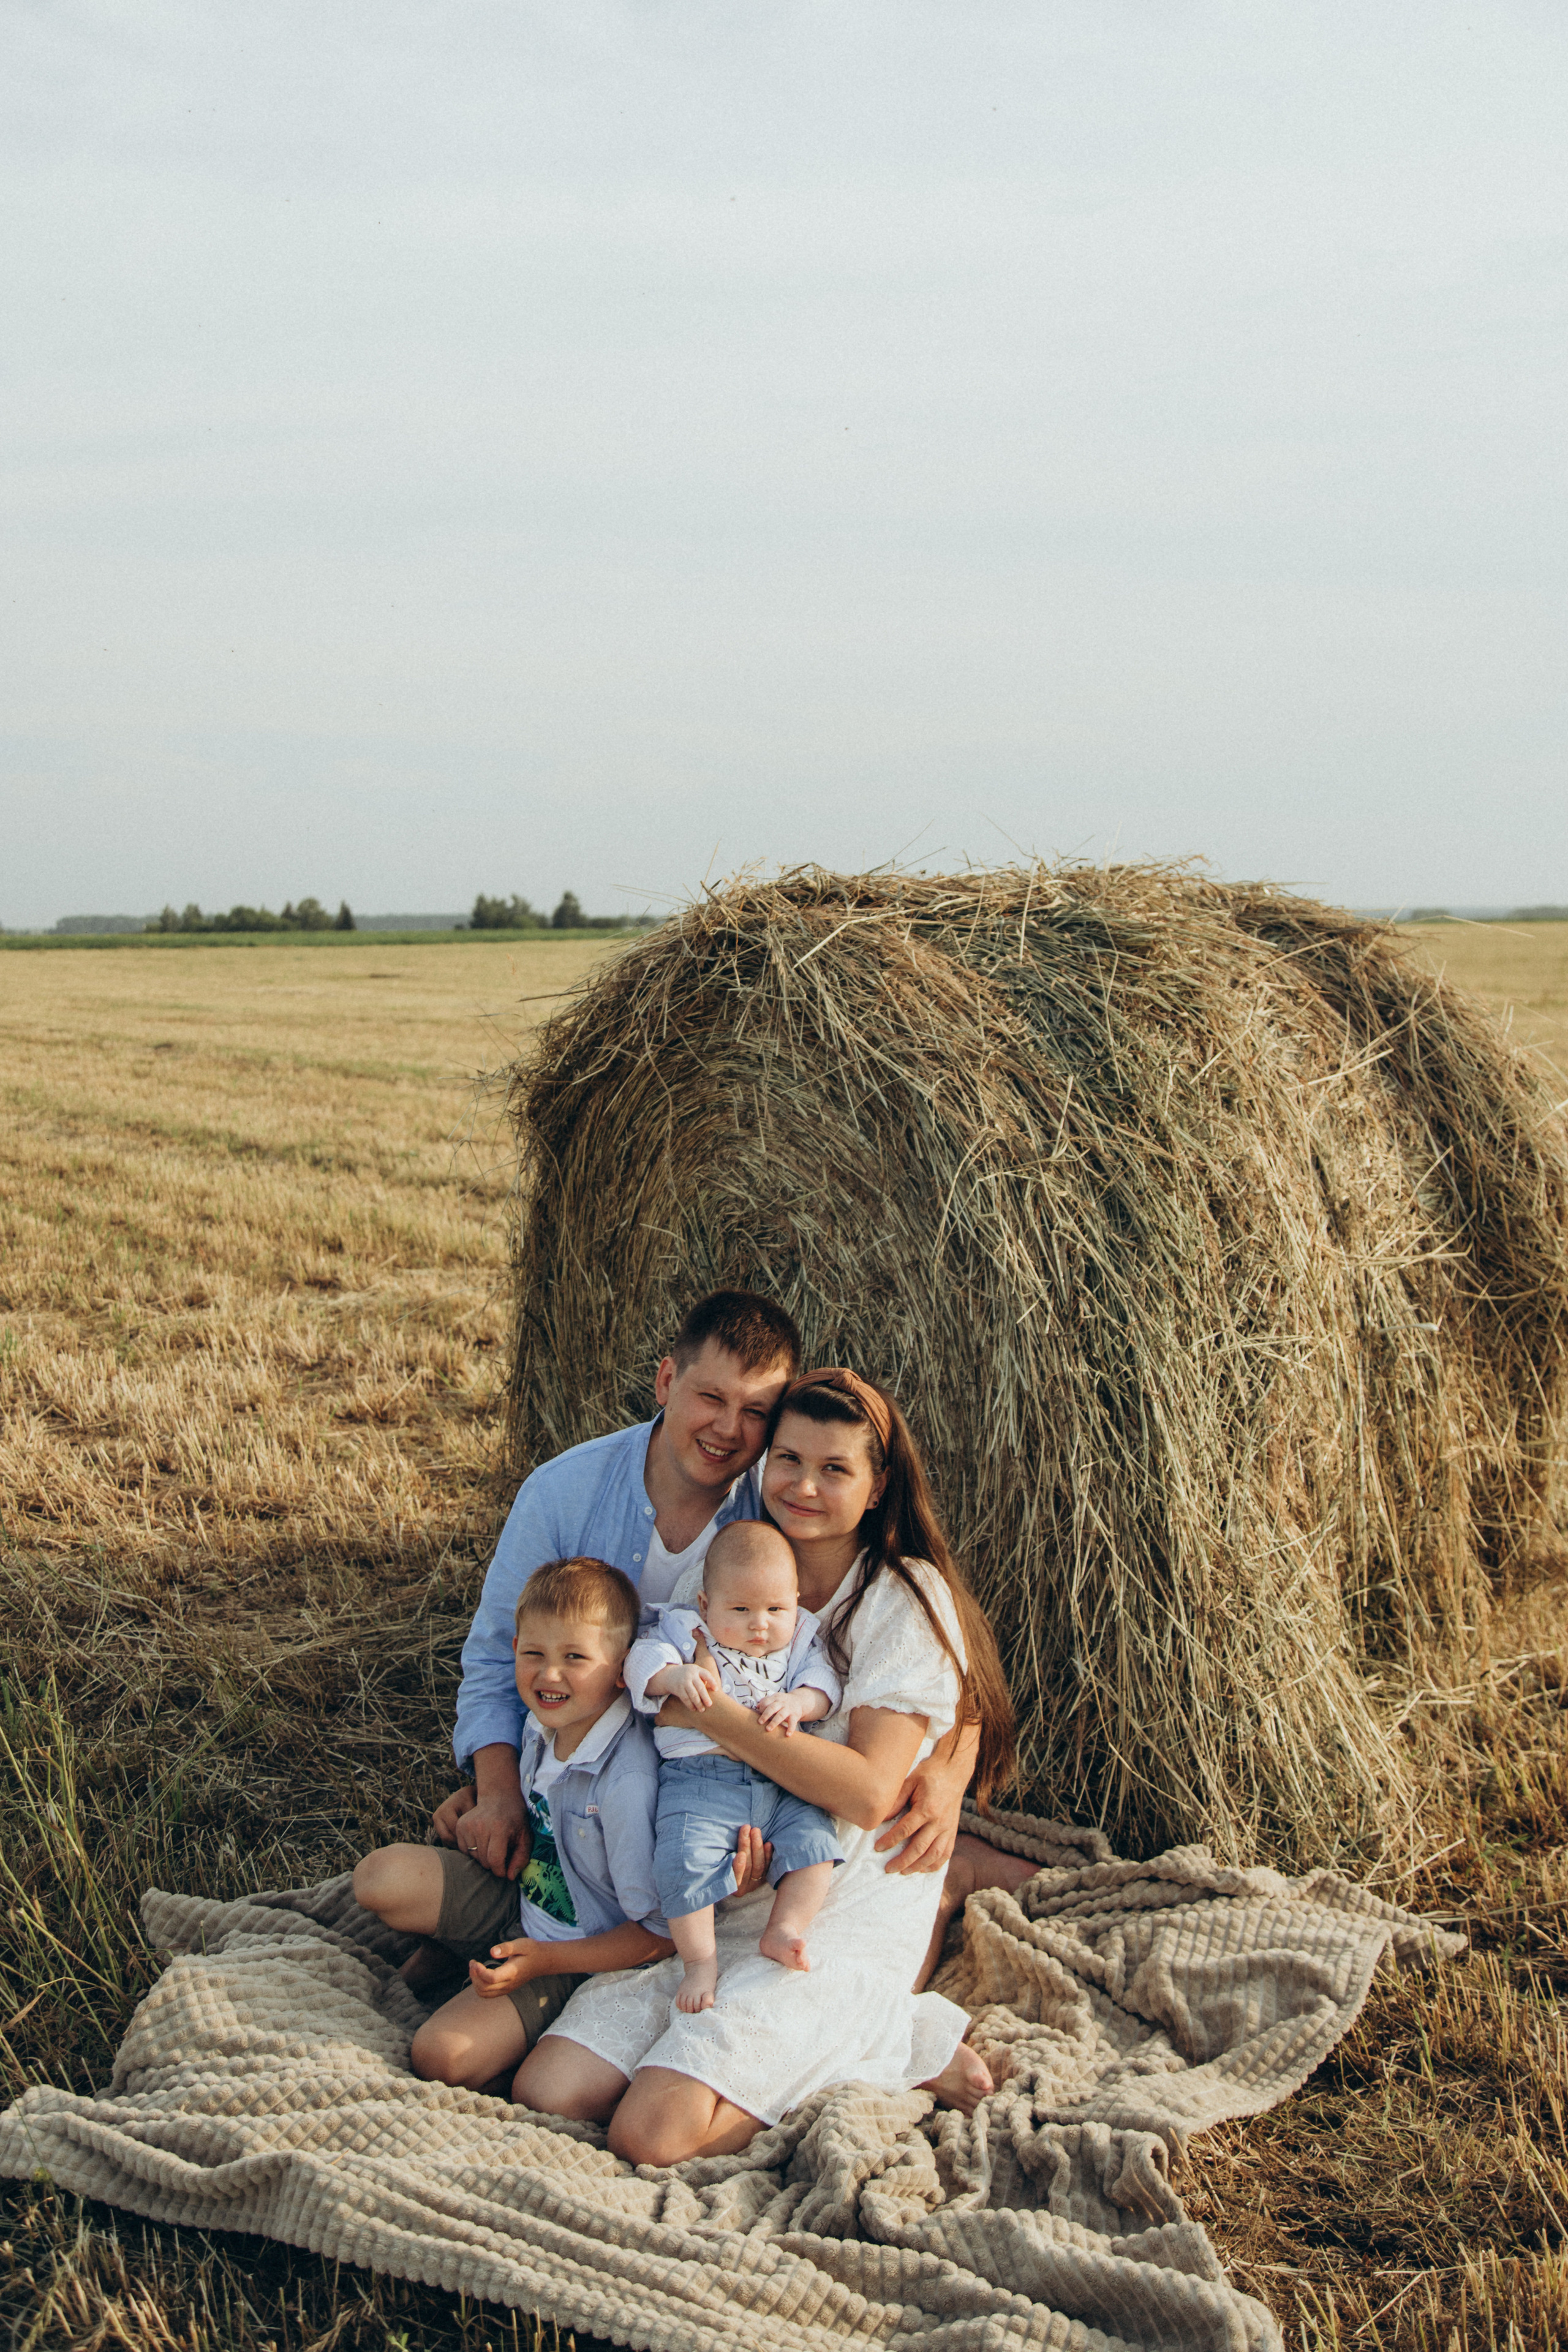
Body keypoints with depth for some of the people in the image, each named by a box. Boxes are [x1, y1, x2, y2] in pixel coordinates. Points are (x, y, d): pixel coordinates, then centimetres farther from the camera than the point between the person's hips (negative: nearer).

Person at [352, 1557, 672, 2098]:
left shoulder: (629, 1784, -31)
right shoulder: (545, 1722, -6)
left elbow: (661, 1933, -22)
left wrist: (545, 1960, -23)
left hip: (575, 1955, -7)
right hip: (519, 1900, 7)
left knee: (444, 2056, -24)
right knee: (380, 1876, -13)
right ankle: (439, 1952, 14)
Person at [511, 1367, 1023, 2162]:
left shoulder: (905, 1600, -7)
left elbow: (869, 1791, -18)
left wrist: (710, 1712, -21)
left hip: (843, 1924, -6)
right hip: (714, 1909, 6)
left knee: (653, 2132, -24)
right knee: (547, 2090, -13)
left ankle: (891, 2043, -2)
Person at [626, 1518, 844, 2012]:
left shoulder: (801, 1638, 16)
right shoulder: (685, 1630, 7)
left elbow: (825, 1684, 6)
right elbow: (642, 1660, -6)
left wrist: (798, 1702, -16)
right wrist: (674, 1676, -26)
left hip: (781, 1785, 3)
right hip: (700, 1781, -3)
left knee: (813, 1841, -17)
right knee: (684, 1859, -24)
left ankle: (784, 1931, -2)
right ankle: (701, 1961, -10)